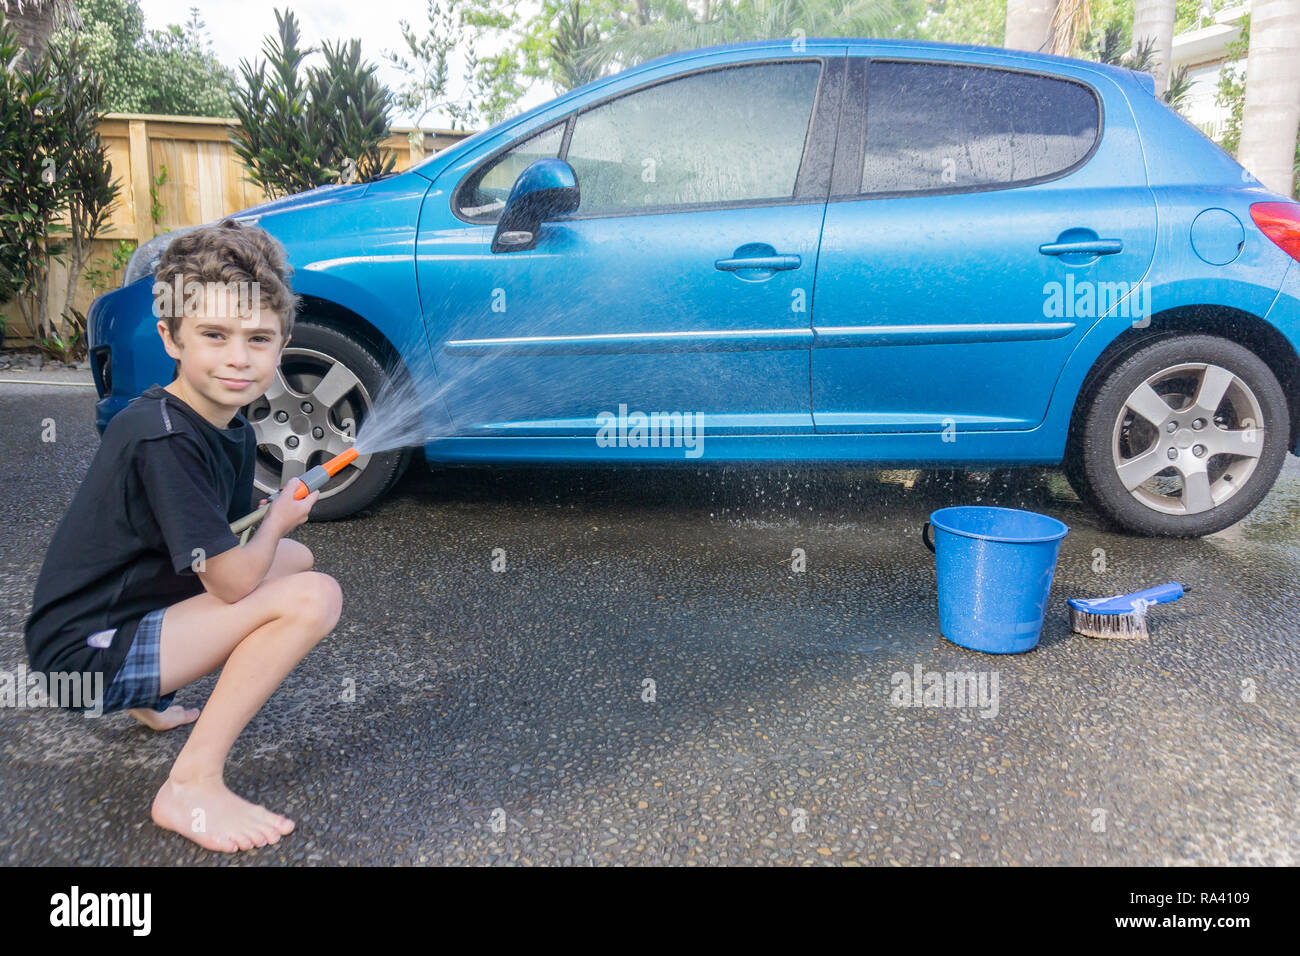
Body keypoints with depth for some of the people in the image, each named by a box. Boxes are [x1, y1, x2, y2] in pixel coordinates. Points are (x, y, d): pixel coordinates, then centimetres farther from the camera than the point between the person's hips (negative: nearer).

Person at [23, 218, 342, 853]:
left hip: (140, 606, 9)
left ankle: (154, 699, 19)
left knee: (295, 559, 15)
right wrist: (280, 518, -7)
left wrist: (281, 516, -9)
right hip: (85, 659, -9)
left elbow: (230, 552, 10)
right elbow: (233, 581, -24)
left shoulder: (234, 433, 3)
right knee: (312, 598, -21)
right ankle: (191, 787, -14)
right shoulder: (162, 438, -24)